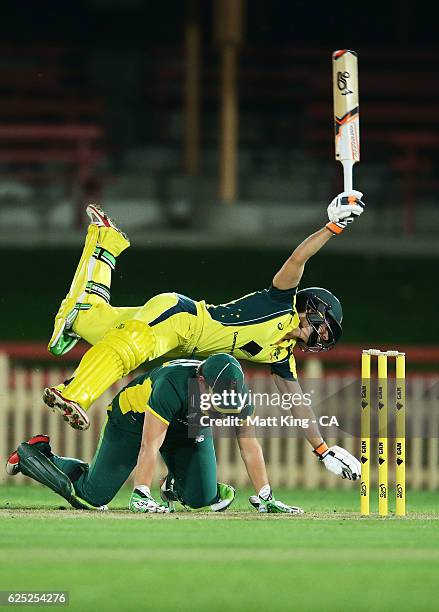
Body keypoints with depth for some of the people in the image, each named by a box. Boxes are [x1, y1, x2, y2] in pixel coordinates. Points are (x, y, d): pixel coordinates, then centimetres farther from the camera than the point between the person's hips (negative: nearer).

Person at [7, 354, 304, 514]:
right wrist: (140, 496, -43)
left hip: (190, 429, 5)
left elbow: (250, 445, -18)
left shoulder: (237, 392, -27)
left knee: (201, 498, -12)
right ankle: (33, 453, 18)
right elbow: (150, 445, -41)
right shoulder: (172, 384, -43)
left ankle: (176, 485, 24)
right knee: (94, 497, -5)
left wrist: (265, 497, -18)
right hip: (133, 418, -5)